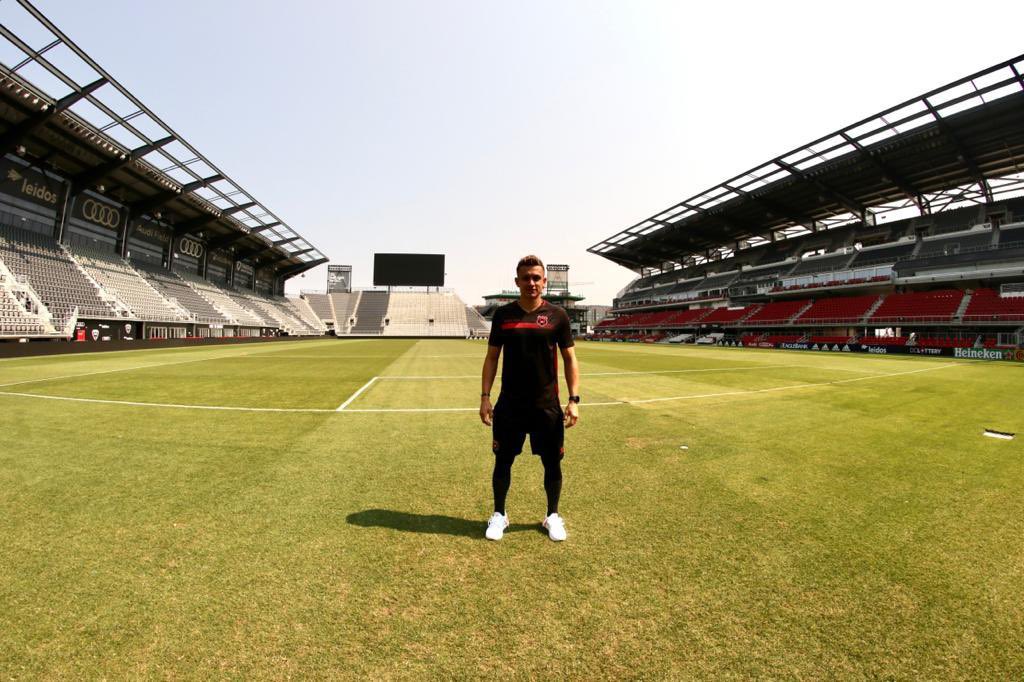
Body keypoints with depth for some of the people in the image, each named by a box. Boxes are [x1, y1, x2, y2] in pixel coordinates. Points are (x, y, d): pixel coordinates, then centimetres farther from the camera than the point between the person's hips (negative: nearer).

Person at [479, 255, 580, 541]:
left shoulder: (557, 315, -2)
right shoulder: (503, 314, 1)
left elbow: (570, 359, 1)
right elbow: (491, 357, 5)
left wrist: (574, 400, -6)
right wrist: (485, 396, -2)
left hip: (547, 405, 0)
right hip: (509, 405, 1)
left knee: (552, 463, 10)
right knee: (503, 460, 10)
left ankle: (552, 515, 33)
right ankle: (499, 514, 32)